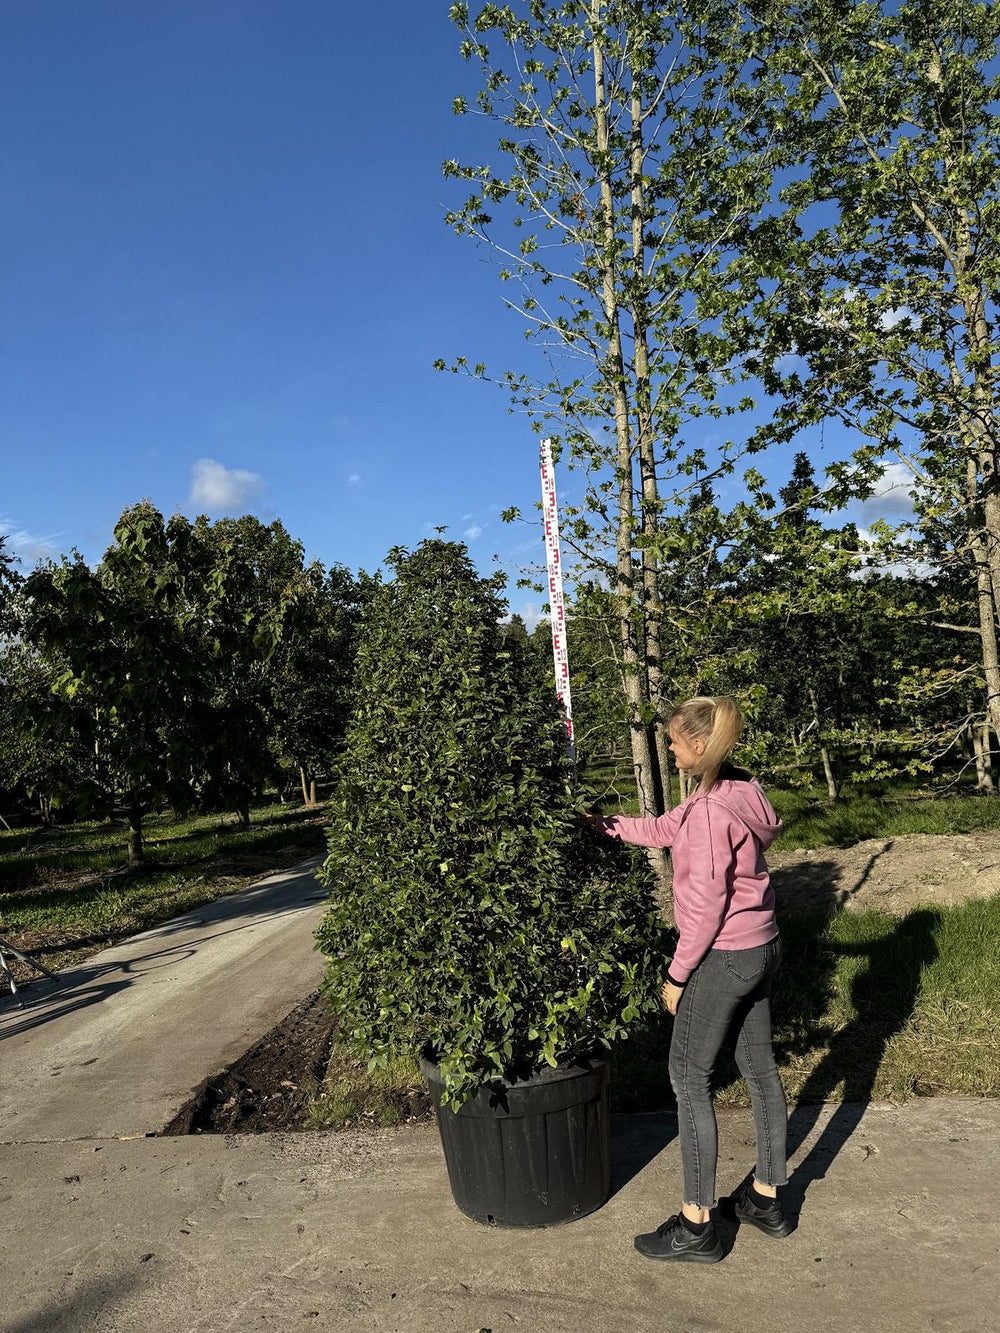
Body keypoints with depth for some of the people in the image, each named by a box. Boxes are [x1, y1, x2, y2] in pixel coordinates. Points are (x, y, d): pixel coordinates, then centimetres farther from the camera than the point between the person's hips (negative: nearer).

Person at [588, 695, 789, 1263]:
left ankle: (697, 1225, 15)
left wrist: (678, 973, -13)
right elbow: (664, 829, 13)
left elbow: (707, 903, -23)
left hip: (723, 957, -10)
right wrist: (602, 824, 11)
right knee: (760, 1068, 19)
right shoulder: (740, 790, 4)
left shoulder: (712, 809, -25)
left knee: (689, 1079, 4)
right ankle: (766, 1198, 36)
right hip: (762, 948, 10)